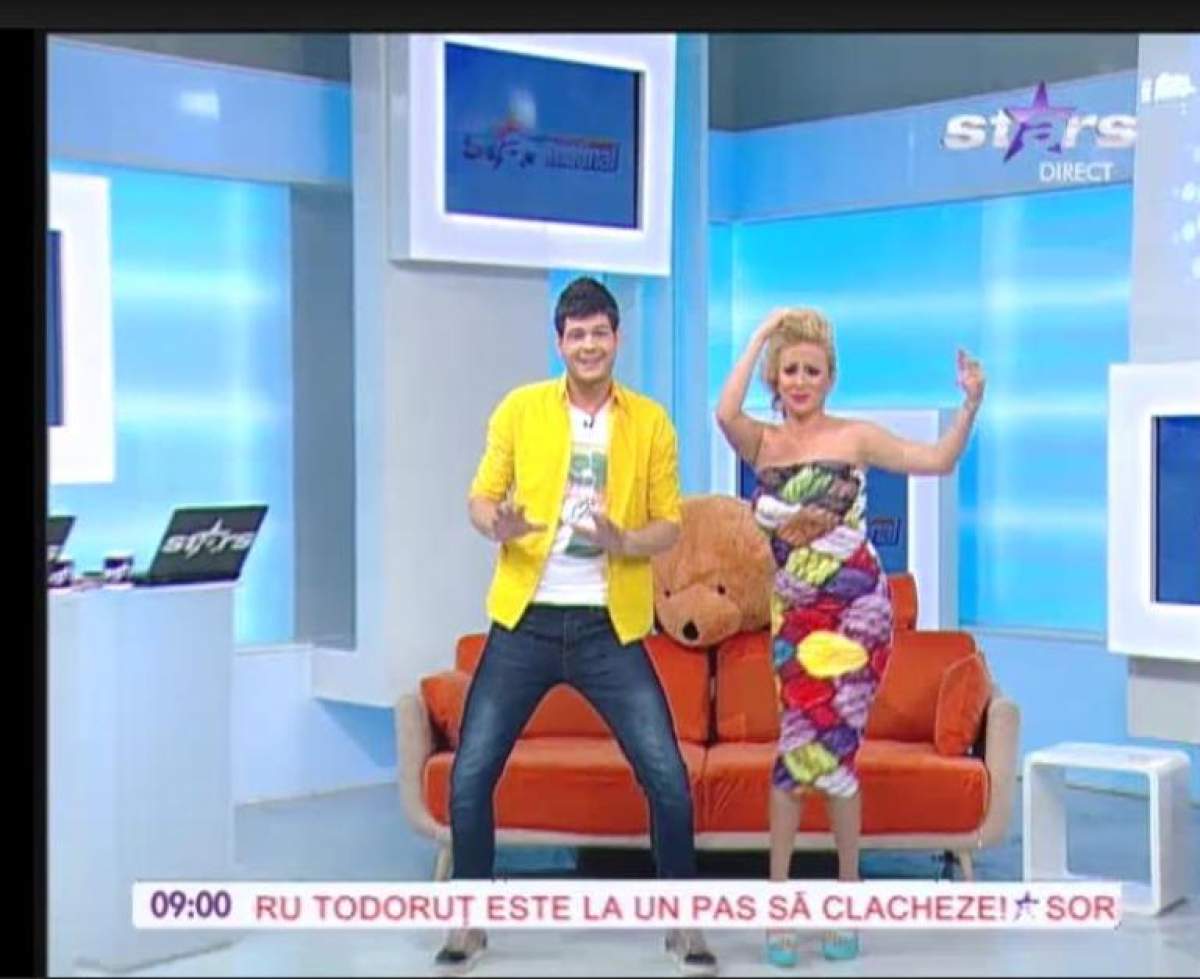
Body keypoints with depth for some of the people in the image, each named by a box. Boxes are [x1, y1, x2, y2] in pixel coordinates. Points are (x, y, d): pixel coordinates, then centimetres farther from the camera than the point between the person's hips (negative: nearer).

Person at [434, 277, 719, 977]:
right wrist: (498, 525, -18)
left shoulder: (651, 422, 3)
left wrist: (624, 541, -17)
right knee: (470, 775, -2)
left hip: (610, 628, 0)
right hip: (525, 621, 0)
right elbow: (480, 497, 6)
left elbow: (670, 524, 4)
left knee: (668, 778, -4)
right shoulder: (520, 409, 2)